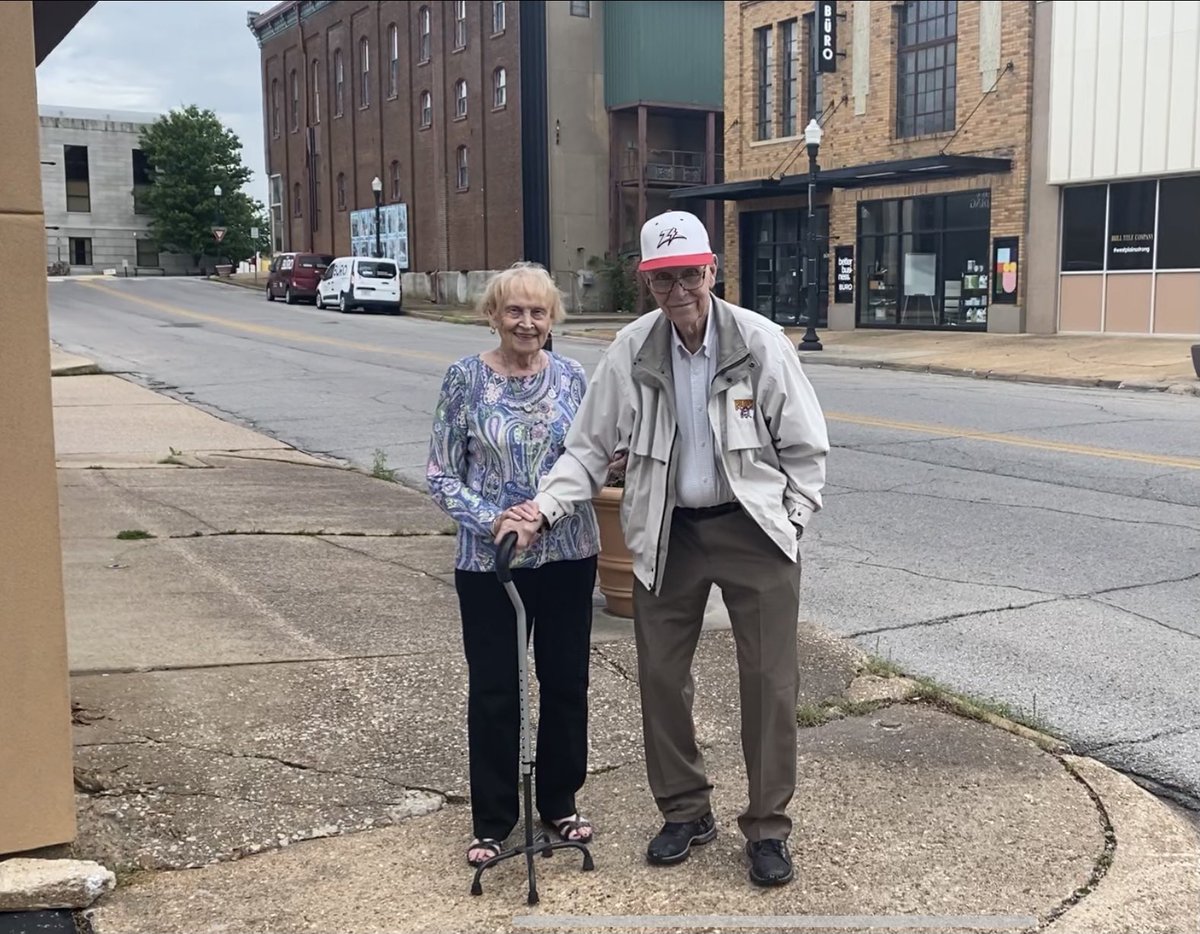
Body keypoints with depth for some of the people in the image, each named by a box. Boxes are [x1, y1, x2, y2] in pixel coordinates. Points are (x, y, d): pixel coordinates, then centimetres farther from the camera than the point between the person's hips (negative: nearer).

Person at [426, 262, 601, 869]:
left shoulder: (571, 377, 2)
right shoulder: (466, 378, -5)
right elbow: (441, 475, -4)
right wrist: (490, 519, -18)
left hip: (568, 555, 3)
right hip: (488, 561, -2)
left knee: (566, 682, 12)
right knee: (493, 692, 6)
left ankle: (559, 803, 32)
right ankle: (492, 820, 22)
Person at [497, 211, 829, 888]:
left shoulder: (762, 342, -11)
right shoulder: (631, 352, -6)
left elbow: (806, 447, -2)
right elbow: (591, 448, 0)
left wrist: (792, 522, -8)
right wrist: (544, 510, -13)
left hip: (754, 529, -2)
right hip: (668, 534, 2)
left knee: (770, 680, 3)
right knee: (661, 675, 10)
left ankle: (768, 826, 20)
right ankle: (686, 811, 30)